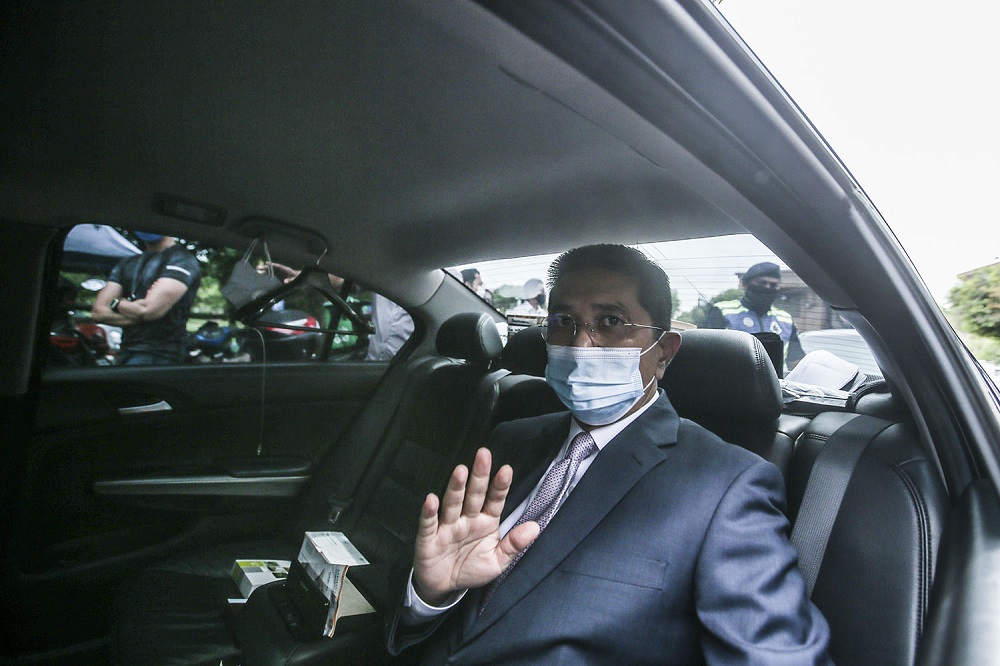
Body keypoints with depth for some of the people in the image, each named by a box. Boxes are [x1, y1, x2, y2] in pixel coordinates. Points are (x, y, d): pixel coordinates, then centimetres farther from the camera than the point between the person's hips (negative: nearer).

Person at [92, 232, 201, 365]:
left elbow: (150, 310, -17)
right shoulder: (126, 264, 19)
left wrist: (116, 303, 3)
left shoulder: (181, 259, -5)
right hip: (125, 355, 7)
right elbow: (98, 312, 8)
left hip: (158, 357, -7)